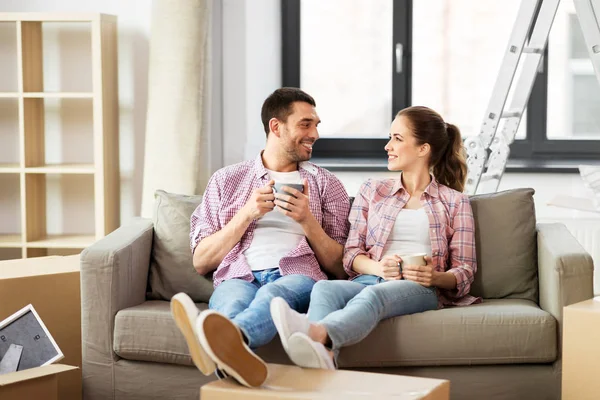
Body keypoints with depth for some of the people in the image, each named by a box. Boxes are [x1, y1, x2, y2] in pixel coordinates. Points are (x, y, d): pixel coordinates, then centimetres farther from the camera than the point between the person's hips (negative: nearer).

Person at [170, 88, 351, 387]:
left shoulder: (326, 185, 22)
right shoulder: (226, 180, 22)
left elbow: (340, 268, 15)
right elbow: (201, 262, 13)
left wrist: (307, 221, -1)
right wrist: (247, 214, 1)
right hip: (239, 277, 1)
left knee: (274, 293, -39)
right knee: (236, 300, -38)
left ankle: (221, 342, -71)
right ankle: (233, 353, -71)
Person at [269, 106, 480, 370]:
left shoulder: (455, 202, 18)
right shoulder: (372, 191, 26)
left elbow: (465, 271, 12)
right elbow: (352, 254, 16)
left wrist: (436, 277, -12)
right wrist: (379, 267, -7)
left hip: (421, 289, -3)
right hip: (369, 279, 3)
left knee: (374, 294, -41)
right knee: (323, 289, -35)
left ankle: (316, 333, -72)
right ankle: (323, 355, -68)